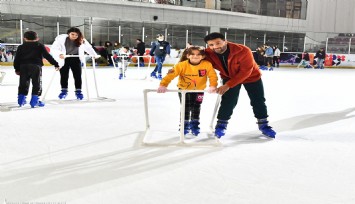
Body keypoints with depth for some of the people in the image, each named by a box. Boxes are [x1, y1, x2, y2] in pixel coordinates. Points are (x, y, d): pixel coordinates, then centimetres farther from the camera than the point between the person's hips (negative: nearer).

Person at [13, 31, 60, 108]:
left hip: (23, 67, 3)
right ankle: (34, 100, -6)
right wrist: (56, 64, 6)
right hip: (36, 66, -3)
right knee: (37, 84, 0)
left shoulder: (21, 47, 13)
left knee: (23, 84, 14)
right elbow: (47, 56, 2)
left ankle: (21, 99, 20)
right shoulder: (40, 46, 6)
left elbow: (17, 59, 10)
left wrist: (17, 69, 18)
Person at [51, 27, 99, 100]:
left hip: (76, 59, 2)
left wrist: (94, 55, -4)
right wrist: (59, 54, -44)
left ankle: (78, 91, 15)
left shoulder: (81, 40, -14)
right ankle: (64, 91, 24)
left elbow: (88, 47, 0)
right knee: (64, 75, 7)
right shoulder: (61, 38, -23)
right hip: (64, 59, -1)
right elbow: (54, 48, -27)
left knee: (78, 75, 2)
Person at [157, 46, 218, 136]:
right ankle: (184, 125, 23)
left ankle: (195, 126, 29)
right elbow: (171, 74, -27)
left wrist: (213, 86, -33)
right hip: (184, 89, -1)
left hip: (199, 90, 1)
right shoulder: (182, 65, -25)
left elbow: (213, 76, -17)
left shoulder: (207, 65, -21)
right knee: (185, 108, 2)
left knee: (196, 108, 9)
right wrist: (163, 85, -36)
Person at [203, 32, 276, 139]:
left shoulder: (243, 51, -38)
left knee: (258, 101, 7)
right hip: (229, 77, 2)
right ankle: (221, 125, 10)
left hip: (251, 77, -1)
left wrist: (228, 85, -36)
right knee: (228, 101, -8)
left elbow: (245, 71, -34)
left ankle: (263, 125, 26)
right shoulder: (209, 54, -26)